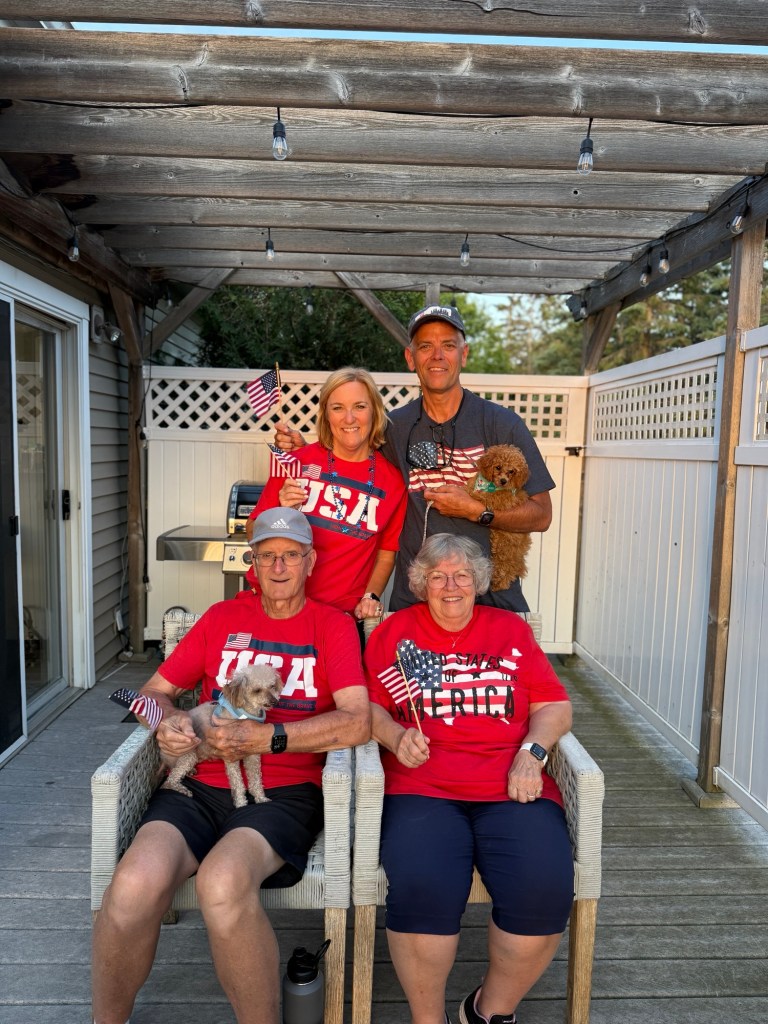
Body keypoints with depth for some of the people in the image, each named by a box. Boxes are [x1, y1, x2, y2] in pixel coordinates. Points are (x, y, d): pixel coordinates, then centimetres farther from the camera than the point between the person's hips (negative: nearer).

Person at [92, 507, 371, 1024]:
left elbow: (357, 722, -8)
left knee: (223, 882, -33)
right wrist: (167, 720, -5)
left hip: (286, 793, -2)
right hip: (202, 786, 3)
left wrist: (262, 737, -15)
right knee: (135, 884, -26)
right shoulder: (222, 617, 17)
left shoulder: (333, 625, 6)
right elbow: (156, 690, 19)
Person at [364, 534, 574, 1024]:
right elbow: (368, 707, 10)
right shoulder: (394, 631, 14)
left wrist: (531, 753, -4)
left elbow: (555, 706, 13)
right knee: (422, 890, -29)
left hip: (511, 789, 2)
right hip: (422, 789, -1)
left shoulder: (511, 629, 17)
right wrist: (396, 738, -10)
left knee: (545, 891, -23)